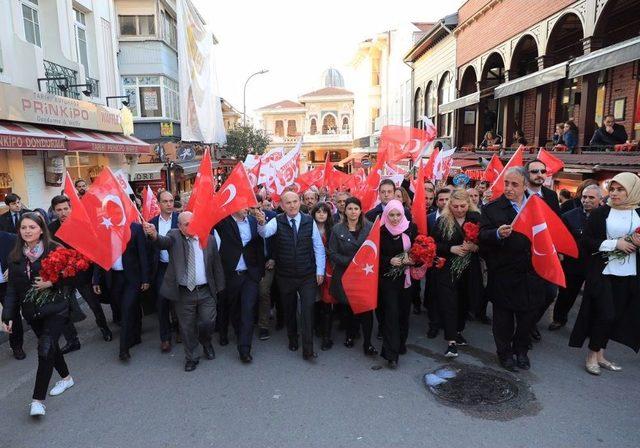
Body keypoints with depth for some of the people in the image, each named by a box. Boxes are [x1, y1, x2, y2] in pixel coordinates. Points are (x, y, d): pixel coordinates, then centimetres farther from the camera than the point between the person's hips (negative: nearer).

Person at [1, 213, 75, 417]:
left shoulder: (55, 250, -11)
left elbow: (69, 277, -5)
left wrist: (52, 282, -23)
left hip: (55, 308, -5)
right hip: (32, 312, 5)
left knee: (45, 348, -10)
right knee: (50, 345, 17)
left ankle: (38, 399, -1)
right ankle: (66, 377, 39)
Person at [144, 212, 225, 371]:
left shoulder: (209, 238, 1)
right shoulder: (174, 236, -3)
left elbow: (216, 264, 5)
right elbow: (163, 242, -25)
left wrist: (219, 288, 5)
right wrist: (154, 235, -49)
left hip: (206, 291, 1)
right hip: (183, 292, -1)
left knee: (208, 322, 4)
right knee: (187, 328, 10)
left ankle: (206, 343, 38)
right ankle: (191, 358, 31)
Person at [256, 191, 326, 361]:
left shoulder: (309, 221, -4)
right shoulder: (277, 221, -6)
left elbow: (318, 247, 0)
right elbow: (265, 232, -27)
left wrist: (320, 271, -2)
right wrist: (262, 223, -50)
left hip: (308, 276, -1)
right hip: (285, 276, 1)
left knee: (307, 309, -5)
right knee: (289, 310, 16)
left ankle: (308, 349, 2)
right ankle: (292, 339, 38)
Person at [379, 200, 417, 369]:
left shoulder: (411, 228, -1)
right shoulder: (381, 231, -6)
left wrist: (412, 259, -12)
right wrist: (390, 261, -17)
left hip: (407, 277, 3)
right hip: (388, 277, -3)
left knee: (404, 311, 11)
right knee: (391, 313, -6)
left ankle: (401, 343, 33)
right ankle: (391, 354, -2)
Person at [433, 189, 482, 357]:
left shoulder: (476, 218, 0)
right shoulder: (442, 221, -2)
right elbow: (434, 244, -2)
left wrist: (475, 247, -17)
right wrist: (451, 249, -16)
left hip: (469, 270, 2)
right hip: (447, 269, -2)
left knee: (464, 302, 13)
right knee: (449, 303, -5)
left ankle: (457, 331, 35)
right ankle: (451, 341, -1)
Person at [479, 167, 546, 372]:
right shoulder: (492, 208, -4)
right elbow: (482, 236, -12)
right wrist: (498, 233, -31)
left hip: (531, 273, 3)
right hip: (504, 275, -3)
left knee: (529, 313, 13)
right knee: (503, 315, 9)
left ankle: (521, 349, 36)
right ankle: (504, 352, 28)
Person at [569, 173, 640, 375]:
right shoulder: (600, 213, -3)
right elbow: (587, 242, -8)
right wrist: (615, 243, -17)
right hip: (604, 273, -4)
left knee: (616, 316, 9)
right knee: (605, 314, -6)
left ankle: (600, 354, 24)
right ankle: (592, 355, 12)